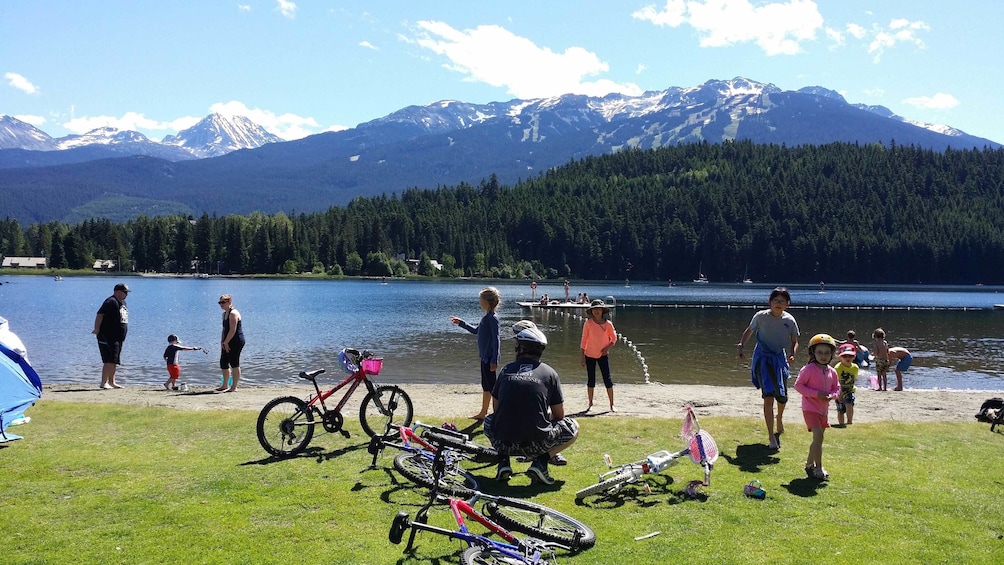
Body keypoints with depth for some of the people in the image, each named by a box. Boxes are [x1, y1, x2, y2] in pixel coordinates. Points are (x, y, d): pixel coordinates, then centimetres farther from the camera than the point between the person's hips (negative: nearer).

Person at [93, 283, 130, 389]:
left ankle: (111, 382, 20)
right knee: (110, 360, -13)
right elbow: (100, 314, -23)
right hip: (108, 337, -10)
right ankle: (104, 382, -10)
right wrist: (97, 328, -30)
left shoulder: (123, 302, 16)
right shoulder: (111, 302, -13)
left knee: (114, 361, 13)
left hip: (118, 338, 10)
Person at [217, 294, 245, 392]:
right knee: (223, 363, 14)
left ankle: (234, 387, 1)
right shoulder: (224, 314, 16)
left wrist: (226, 342, -17)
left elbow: (232, 330, -20)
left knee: (234, 364, -5)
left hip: (236, 342, -10)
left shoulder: (233, 313, -14)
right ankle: (224, 385, 26)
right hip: (227, 342, 10)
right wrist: (222, 342, 9)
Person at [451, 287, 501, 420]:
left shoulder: (492, 318, -17)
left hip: (489, 357, -10)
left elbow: (496, 340, -21)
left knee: (491, 386, -4)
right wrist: (461, 323, 25)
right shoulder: (487, 317, 12)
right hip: (485, 356, 10)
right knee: (485, 386, 17)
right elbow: (476, 330, 27)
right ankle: (483, 413, 27)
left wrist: (494, 360, -22)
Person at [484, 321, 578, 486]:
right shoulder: (549, 373, 4)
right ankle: (540, 462, 2)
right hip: (536, 445, -2)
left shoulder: (506, 370, 9)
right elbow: (559, 414, 11)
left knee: (489, 421, 36)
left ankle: (503, 462, 12)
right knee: (573, 428, 21)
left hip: (503, 443, 3)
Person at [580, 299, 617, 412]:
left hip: (603, 355, 0)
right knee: (590, 380, 7)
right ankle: (590, 404, 17)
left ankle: (612, 405, 7)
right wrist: (582, 356, -2)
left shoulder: (608, 324, -5)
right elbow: (584, 340, -1)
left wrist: (607, 348, -11)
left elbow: (614, 338, 6)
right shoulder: (588, 323, -6)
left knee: (608, 379, -1)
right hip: (590, 355, 0)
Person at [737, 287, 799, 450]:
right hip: (762, 358, -3)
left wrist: (792, 354, -13)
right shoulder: (761, 316, -9)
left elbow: (794, 341, 6)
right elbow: (749, 331, 8)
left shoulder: (789, 320, -4)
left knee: (782, 397, 10)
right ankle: (771, 437, -10)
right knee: (768, 396, -14)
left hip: (779, 358, 3)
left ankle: (779, 419, 48)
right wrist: (741, 345, -5)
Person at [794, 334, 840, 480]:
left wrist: (831, 395, -8)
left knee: (818, 438, 15)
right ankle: (818, 469, -11)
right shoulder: (808, 369, -13)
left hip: (823, 409, 7)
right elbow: (798, 385, -13)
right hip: (810, 408, -7)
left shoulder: (832, 372, 5)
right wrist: (816, 394, -20)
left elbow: (837, 388, 15)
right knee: (818, 435, -18)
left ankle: (809, 464, 32)